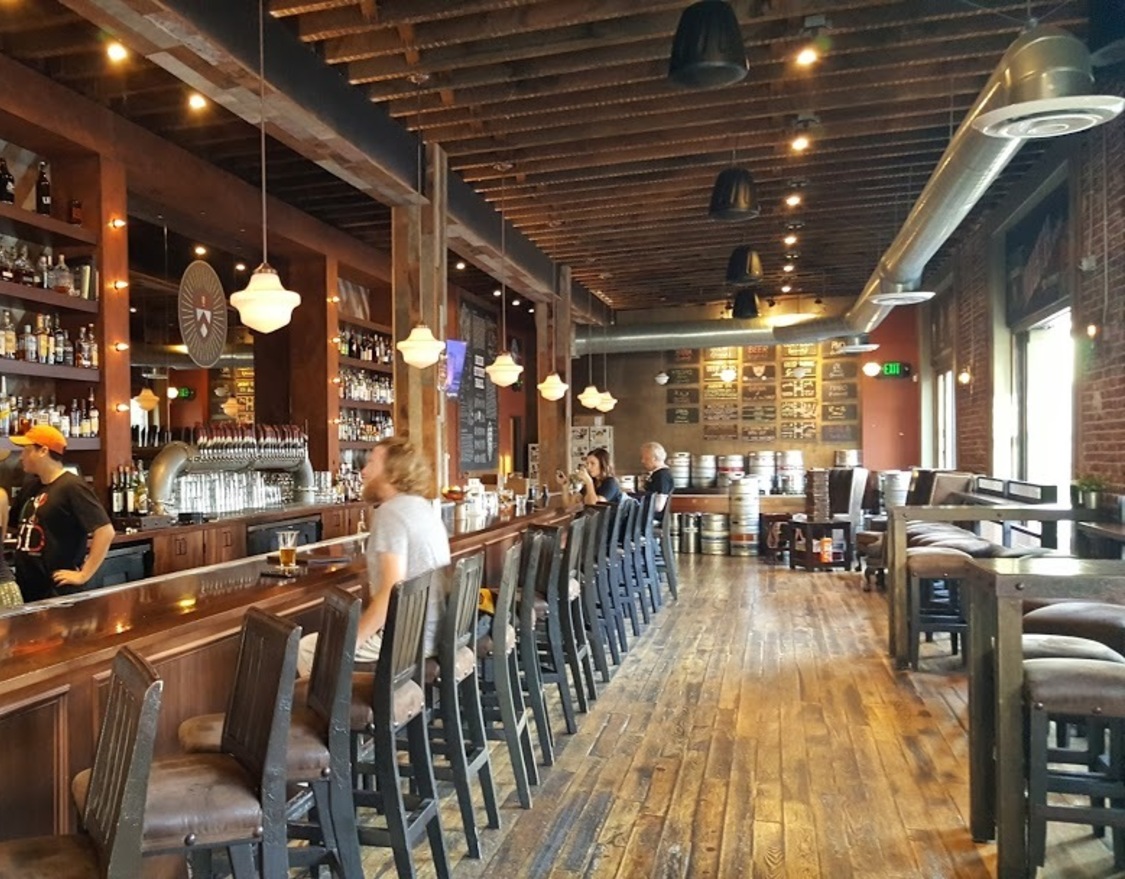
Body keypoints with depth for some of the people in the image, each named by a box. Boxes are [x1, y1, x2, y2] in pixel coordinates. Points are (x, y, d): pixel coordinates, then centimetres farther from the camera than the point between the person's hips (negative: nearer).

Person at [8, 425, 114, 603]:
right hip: (25, 588, 8)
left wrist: (83, 575, -20)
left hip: (57, 591, -8)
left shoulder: (71, 487, -14)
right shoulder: (31, 488, 13)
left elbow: (106, 531, -22)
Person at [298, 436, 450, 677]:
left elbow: (392, 592, -24)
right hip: (434, 632, 10)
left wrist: (351, 642, -17)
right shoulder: (421, 506, 11)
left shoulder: (390, 512, -17)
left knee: (306, 648, 1)